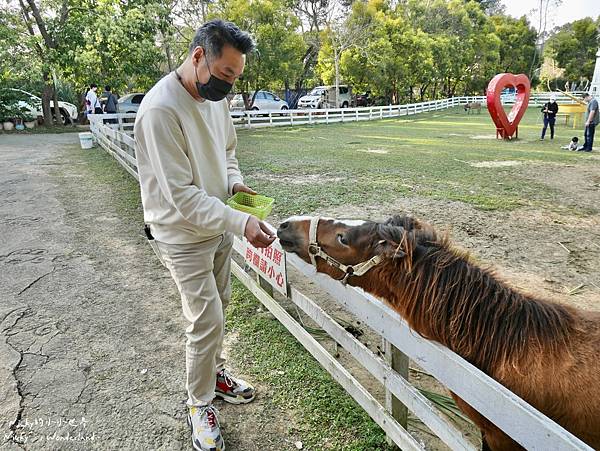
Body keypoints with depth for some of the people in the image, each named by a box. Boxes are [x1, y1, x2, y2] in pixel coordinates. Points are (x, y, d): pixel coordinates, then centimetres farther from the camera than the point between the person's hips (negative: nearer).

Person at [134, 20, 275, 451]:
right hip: (184, 236, -7)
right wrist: (240, 223, -33)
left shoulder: (216, 96, -1)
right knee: (207, 321, 0)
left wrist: (234, 182, -5)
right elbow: (182, 195, -28)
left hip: (220, 225, 8)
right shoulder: (161, 109, -26)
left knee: (218, 306, 19)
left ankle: (215, 372, 42)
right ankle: (200, 405, 24)